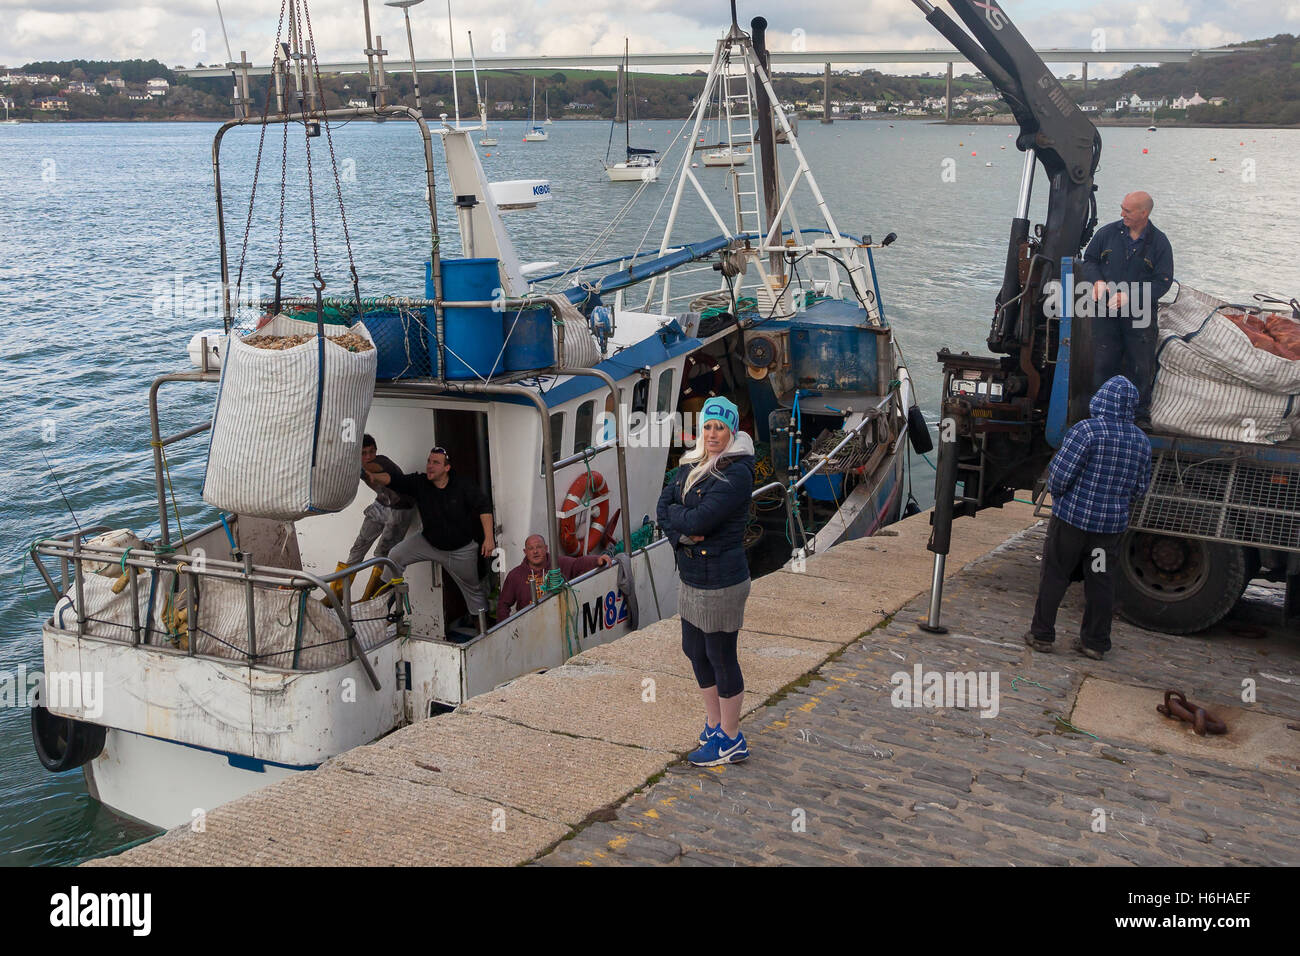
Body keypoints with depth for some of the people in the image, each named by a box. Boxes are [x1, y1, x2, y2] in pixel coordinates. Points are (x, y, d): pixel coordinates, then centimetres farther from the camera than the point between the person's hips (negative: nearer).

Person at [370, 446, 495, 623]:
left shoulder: (463, 486, -18)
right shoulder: (419, 482, -12)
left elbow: (484, 507, -16)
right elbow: (393, 479, -24)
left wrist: (489, 538, -22)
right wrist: (374, 477, -46)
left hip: (462, 550, -2)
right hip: (429, 543, 2)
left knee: (473, 589, 11)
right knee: (395, 556, -12)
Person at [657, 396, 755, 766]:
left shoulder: (736, 473, -18)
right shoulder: (691, 466, 9)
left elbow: (699, 520, -25)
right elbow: (663, 505, 2)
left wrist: (675, 515, -6)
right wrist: (681, 533, -15)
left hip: (721, 581, -9)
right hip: (691, 578, 9)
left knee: (721, 656, 3)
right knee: (694, 651, 19)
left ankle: (731, 741, 18)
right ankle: (714, 725, 37)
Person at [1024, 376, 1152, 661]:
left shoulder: (1087, 430, -16)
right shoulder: (1141, 440, 4)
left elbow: (1060, 474, -17)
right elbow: (1141, 487, 12)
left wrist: (1057, 494, 3)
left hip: (1073, 518, -5)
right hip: (1113, 524, 5)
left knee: (1054, 576, 6)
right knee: (1101, 581, 12)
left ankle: (1042, 635, 13)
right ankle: (1095, 642, 18)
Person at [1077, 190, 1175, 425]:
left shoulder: (1160, 243, -4)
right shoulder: (1107, 233, 2)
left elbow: (1162, 282, -5)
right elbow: (1089, 260, 14)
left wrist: (1130, 296, -17)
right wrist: (1097, 280, -8)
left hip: (1140, 316, -1)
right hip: (1106, 312, 1)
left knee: (1141, 366, 4)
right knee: (1103, 364, 3)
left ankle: (1141, 413, 18)